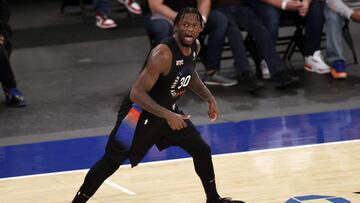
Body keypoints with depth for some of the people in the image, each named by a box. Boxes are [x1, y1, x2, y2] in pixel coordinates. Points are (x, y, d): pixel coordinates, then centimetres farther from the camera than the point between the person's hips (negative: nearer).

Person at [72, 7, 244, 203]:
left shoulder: (194, 47, -5)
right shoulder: (163, 54, -31)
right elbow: (136, 93, -33)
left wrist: (210, 98, 11)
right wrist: (168, 116, -38)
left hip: (167, 110, 8)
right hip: (140, 112, -8)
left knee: (202, 150, 12)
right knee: (111, 162, -5)